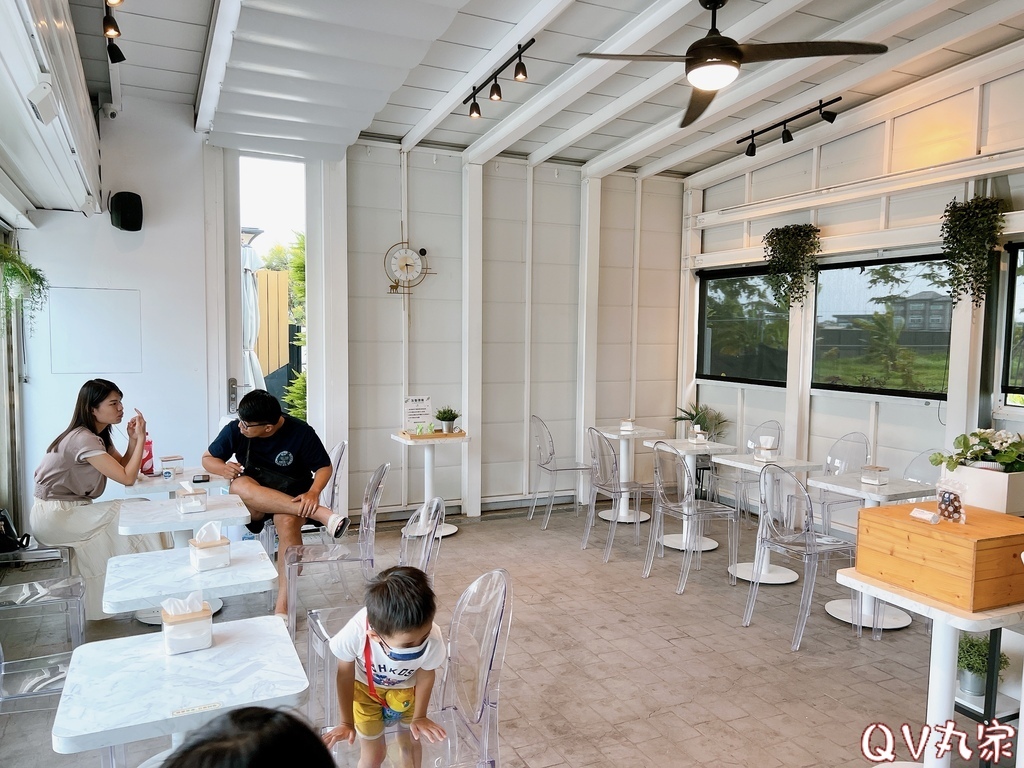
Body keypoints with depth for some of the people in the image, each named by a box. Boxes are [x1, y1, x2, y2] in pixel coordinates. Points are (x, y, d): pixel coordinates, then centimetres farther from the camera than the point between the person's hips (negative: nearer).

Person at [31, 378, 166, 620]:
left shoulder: (99, 434, 8)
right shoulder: (84, 439, -22)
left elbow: (122, 467, 4)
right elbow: (127, 478, -25)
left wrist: (133, 439, -9)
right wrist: (141, 438, -19)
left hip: (69, 510, 9)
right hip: (53, 516, -9)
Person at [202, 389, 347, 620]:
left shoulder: (300, 432, -14)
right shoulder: (235, 430, -7)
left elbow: (324, 467, -5)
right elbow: (208, 458, 7)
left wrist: (313, 492, -26)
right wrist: (224, 468, -17)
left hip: (292, 497, -2)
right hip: (252, 502, 3)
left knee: (288, 521, -38)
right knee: (240, 484, -34)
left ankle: (282, 605, -36)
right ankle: (321, 514, -39)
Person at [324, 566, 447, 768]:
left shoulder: (433, 639, -41)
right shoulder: (356, 632, -44)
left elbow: (425, 676, -16)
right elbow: (345, 674, -19)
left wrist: (419, 717, 0)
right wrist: (347, 722, -6)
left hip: (406, 687, 1)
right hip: (365, 686, -1)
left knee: (410, 741, 21)